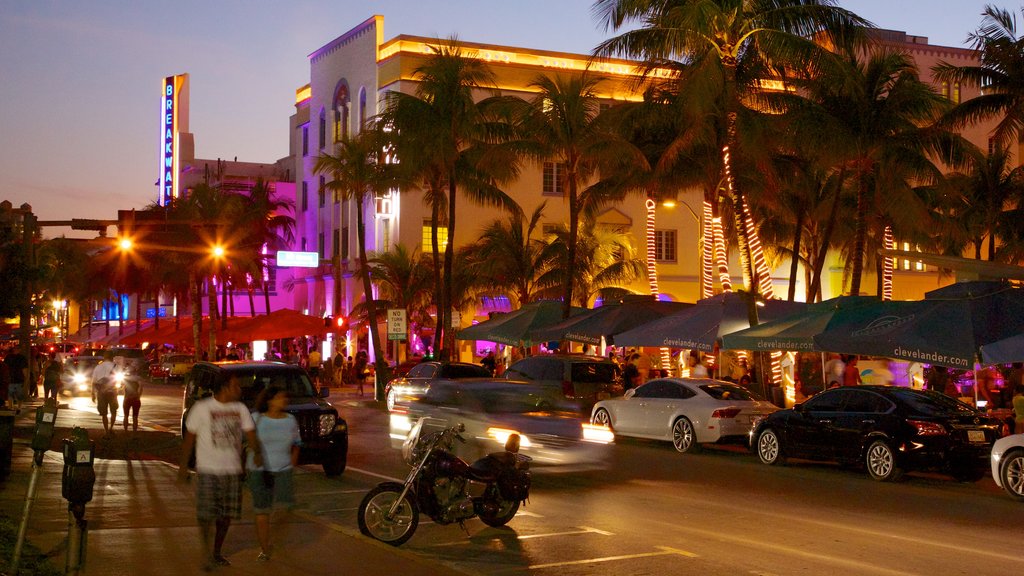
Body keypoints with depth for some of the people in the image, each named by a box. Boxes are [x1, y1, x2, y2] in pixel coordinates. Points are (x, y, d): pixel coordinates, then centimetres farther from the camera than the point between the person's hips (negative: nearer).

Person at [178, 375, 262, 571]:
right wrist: (183, 465, -1)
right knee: (206, 513, -10)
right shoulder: (201, 408, -6)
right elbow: (189, 438, 0)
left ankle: (217, 552, 27)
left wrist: (257, 453, -22)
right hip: (208, 470, -4)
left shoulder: (241, 409, 6)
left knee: (226, 514, 10)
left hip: (232, 470, 4)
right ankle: (206, 549, 12)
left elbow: (250, 434, -2)